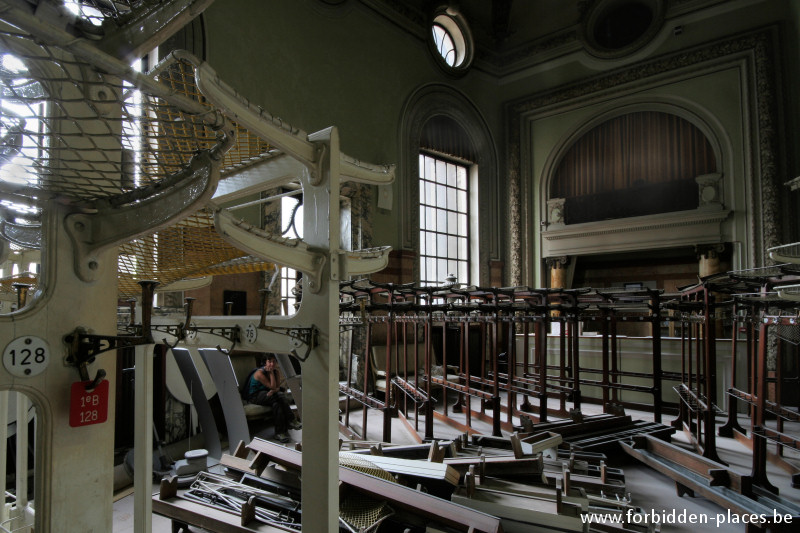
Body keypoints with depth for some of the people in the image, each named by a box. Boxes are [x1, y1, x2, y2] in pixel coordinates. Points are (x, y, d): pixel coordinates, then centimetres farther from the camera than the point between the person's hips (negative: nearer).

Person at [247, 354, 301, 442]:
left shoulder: (276, 372, 1)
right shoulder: (260, 373, -20)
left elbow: (277, 387, -6)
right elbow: (272, 386, -23)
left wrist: (273, 391, -28)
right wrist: (271, 372, -24)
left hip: (267, 394, 6)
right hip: (254, 396, -6)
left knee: (277, 403, -30)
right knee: (280, 396, -31)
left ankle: (280, 432, -32)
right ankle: (291, 420, -27)